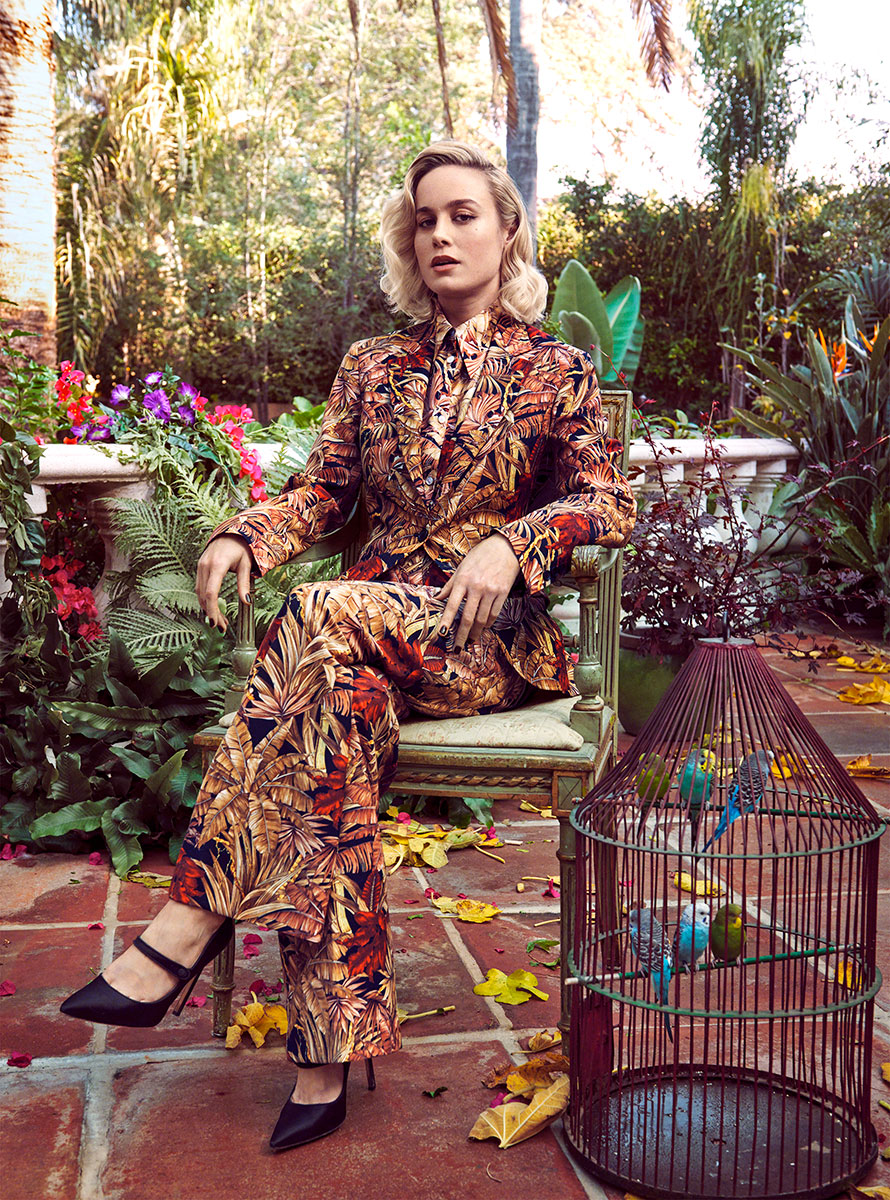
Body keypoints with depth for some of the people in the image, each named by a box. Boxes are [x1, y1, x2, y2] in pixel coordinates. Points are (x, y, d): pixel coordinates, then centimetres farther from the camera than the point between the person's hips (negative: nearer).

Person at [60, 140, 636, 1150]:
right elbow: (319, 491, 12)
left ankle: (189, 924, -32)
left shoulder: (552, 369, 10)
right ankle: (328, 1055, -33)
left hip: (494, 639, -2)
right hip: (374, 630, 3)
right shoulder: (372, 369, 20)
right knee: (338, 701, -35)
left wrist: (511, 543, -19)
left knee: (323, 617, -35)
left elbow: (608, 503, 1)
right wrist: (242, 537, -10)